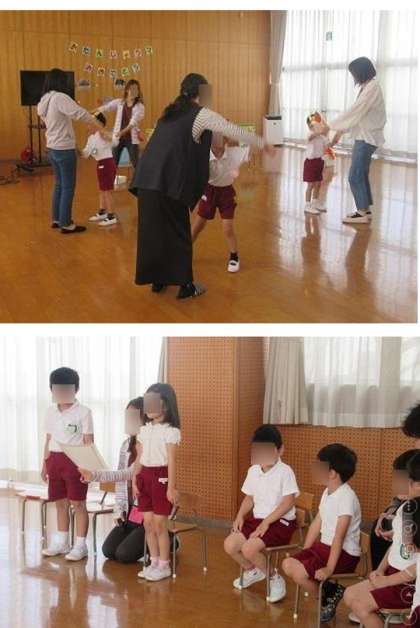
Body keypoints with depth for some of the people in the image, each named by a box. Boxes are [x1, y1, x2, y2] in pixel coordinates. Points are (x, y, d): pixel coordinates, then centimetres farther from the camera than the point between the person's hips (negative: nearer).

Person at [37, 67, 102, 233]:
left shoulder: (44, 101, 7)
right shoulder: (60, 97, -19)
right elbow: (81, 113, -26)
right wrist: (99, 126, -17)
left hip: (52, 148, 9)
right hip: (64, 149, -9)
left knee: (59, 184, 19)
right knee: (68, 186, -1)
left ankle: (56, 219, 26)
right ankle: (66, 224, 3)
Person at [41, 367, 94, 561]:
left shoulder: (83, 412, -6)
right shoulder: (50, 412, 11)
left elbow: (88, 442, -7)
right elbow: (49, 440, 16)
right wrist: (45, 464, 14)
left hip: (75, 460, -5)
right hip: (55, 460, 5)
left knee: (78, 503, -1)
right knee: (60, 503, 13)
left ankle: (80, 545, 6)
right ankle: (61, 542, 23)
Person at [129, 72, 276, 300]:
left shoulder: (170, 112, 23)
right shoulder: (202, 114, 2)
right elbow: (235, 132, 2)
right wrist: (263, 144, 15)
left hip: (146, 178, 7)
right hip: (169, 181, -7)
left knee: (153, 230, 14)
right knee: (178, 232, 4)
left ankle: (156, 279, 25)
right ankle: (185, 285, 11)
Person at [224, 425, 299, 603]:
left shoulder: (285, 471, -14)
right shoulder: (253, 470, 7)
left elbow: (288, 502, -18)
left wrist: (266, 522, -21)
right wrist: (240, 516, -1)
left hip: (280, 522, -7)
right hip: (257, 519, 7)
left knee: (249, 548, -26)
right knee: (229, 545, -8)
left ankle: (275, 579, -1)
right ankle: (252, 571, 21)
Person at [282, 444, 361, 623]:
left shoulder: (346, 496, -22)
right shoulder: (327, 492, 7)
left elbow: (339, 536, -26)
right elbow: (316, 524, 13)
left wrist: (329, 568, -27)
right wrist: (303, 554, 10)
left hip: (344, 553, -9)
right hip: (324, 546, 9)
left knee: (299, 573, -21)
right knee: (288, 565, -2)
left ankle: (328, 602, 5)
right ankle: (329, 590, 6)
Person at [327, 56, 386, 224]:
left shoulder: (372, 87, -17)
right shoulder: (368, 87, 14)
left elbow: (354, 112, -21)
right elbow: (357, 113, 18)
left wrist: (329, 126, -14)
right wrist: (340, 132, 15)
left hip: (367, 139, -10)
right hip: (364, 137, 10)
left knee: (355, 177, -7)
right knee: (361, 175, 14)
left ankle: (362, 214, -2)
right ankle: (366, 210, 21)